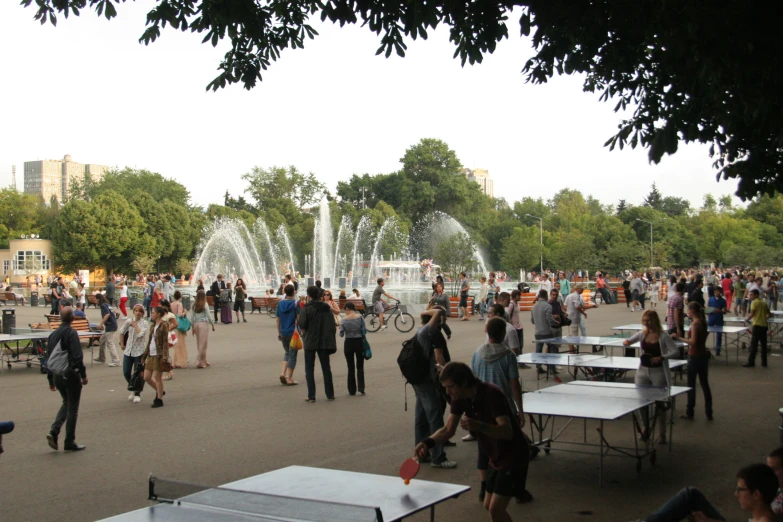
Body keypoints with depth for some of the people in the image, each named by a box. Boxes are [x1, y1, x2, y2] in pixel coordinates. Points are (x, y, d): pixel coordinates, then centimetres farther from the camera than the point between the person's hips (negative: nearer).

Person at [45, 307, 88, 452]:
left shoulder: (53, 334, 8)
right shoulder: (71, 333, -14)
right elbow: (77, 357, -21)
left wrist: (51, 380, 19)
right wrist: (83, 375, -12)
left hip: (57, 376, 6)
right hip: (70, 375, -6)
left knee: (66, 403, 23)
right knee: (72, 408, 5)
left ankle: (54, 431, 3)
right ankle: (69, 443, 10)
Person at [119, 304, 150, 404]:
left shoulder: (145, 323, -7)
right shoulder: (129, 321, 4)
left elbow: (140, 334, -23)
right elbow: (122, 332, 18)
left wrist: (135, 325, -12)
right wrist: (122, 344, 15)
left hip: (139, 351, -4)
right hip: (128, 351, 4)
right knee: (126, 373, 5)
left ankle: (137, 394, 13)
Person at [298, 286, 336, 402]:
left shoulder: (307, 308, -10)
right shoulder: (327, 308, 5)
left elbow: (302, 324, -17)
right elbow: (333, 326, 4)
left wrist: (304, 331, 5)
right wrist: (331, 341, 10)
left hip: (310, 342, -4)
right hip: (324, 342, 4)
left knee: (309, 369, 4)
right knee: (326, 368, 13)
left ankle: (311, 396, 1)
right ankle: (330, 394, 15)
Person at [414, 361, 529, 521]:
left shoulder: (491, 394, -28)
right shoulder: (460, 398, -6)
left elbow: (507, 432, -35)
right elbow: (448, 429, 0)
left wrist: (479, 426, -51)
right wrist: (427, 442, -19)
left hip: (513, 457, -8)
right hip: (496, 458, 8)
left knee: (496, 509, -14)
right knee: (489, 506, 16)